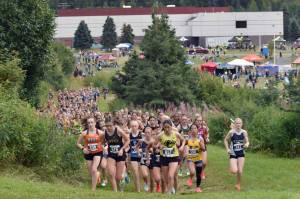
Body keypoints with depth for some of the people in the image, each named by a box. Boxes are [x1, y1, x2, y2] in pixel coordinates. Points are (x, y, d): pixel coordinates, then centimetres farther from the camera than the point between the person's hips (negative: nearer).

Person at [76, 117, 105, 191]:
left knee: (94, 170, -20)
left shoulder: (100, 133, -8)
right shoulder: (84, 133, -6)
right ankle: (97, 174, 47)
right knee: (91, 173, 8)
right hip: (88, 154, 2)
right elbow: (78, 143, 3)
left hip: (98, 153, -2)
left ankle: (93, 189, -14)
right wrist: (83, 148, -14)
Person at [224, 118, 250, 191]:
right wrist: (227, 149, -7)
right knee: (234, 171, -15)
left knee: (240, 171, -1)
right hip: (233, 153, -2)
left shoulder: (244, 132, -5)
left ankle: (238, 184, 22)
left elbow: (247, 142, 4)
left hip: (241, 153, 2)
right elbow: (226, 140, 3)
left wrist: (247, 144, -20)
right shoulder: (231, 132, -11)